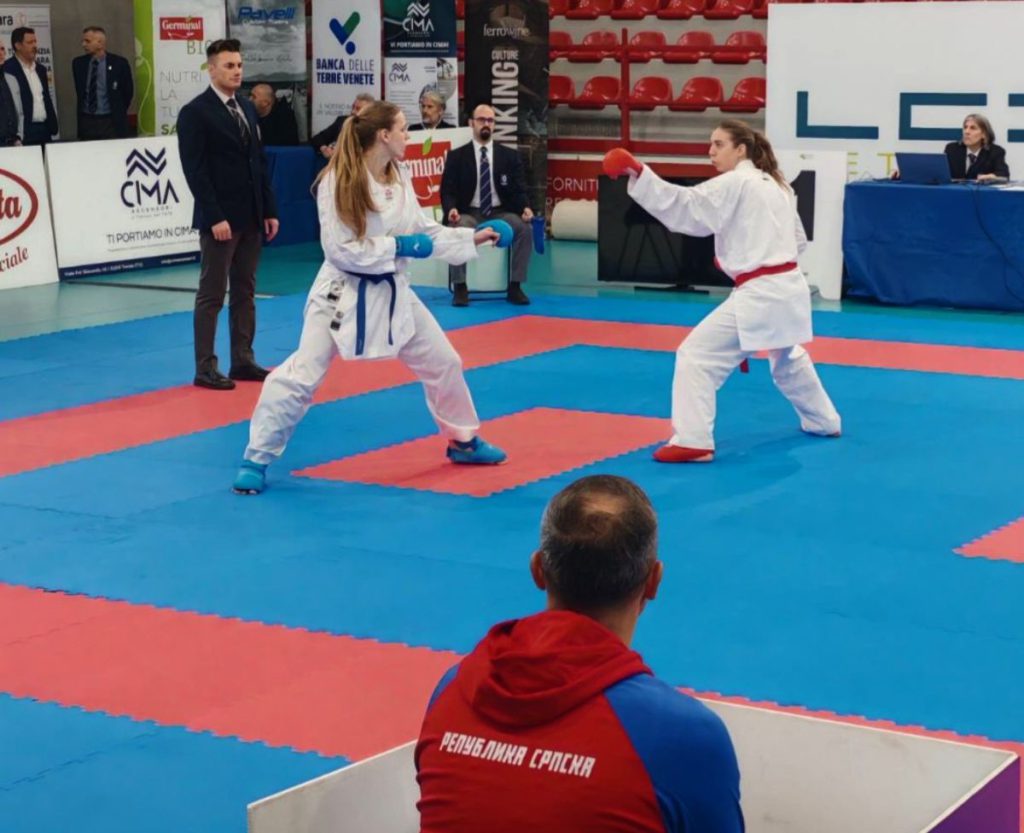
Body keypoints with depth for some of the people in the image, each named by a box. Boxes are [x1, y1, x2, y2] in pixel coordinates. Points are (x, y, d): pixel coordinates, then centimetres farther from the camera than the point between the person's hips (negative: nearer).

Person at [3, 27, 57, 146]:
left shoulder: (40, 69, 16)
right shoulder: (8, 70, -8)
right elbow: (10, 106, -12)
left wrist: (53, 126, 14)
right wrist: (16, 137, -16)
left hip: (44, 129, 7)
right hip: (25, 131, -7)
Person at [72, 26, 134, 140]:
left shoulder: (119, 63, -5)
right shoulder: (78, 63, 4)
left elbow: (128, 91, 4)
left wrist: (118, 113, 9)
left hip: (111, 122, -3)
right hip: (86, 121, 3)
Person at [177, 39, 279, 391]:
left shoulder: (247, 108, 13)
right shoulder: (195, 113, -9)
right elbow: (195, 171, -14)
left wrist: (269, 210, 10)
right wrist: (214, 217, -19)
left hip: (251, 217, 7)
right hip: (220, 219, -7)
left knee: (245, 292, 11)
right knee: (212, 295, -2)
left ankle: (243, 361, 18)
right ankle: (205, 368, 3)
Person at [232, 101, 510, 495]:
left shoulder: (400, 177, 1)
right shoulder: (339, 182, -20)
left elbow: (422, 230, 11)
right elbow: (340, 250, -22)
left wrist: (474, 237, 6)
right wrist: (398, 247, -21)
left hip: (391, 290, 7)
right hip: (343, 291, -7)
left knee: (443, 362, 14)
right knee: (300, 376, -12)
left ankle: (463, 440, 35)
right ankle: (256, 459, 0)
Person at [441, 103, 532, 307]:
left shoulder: (509, 156, 9)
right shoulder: (456, 156, 5)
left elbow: (518, 190, 4)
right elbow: (448, 191, 0)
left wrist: (525, 208, -19)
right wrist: (451, 209, -23)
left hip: (500, 213, 2)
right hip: (469, 213, -2)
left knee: (524, 228, -28)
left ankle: (515, 286, -17)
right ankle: (460, 287, -21)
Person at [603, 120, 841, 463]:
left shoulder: (735, 184, -11)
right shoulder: (776, 185, 16)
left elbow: (684, 206, -22)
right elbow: (798, 240, 22)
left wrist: (638, 174, -29)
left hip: (760, 294, -10)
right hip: (790, 287, 10)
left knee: (697, 355, -9)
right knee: (787, 358, 33)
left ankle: (693, 442, -15)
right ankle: (824, 421, 48)